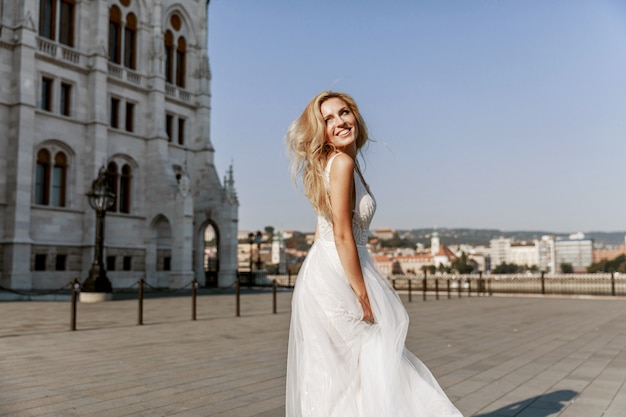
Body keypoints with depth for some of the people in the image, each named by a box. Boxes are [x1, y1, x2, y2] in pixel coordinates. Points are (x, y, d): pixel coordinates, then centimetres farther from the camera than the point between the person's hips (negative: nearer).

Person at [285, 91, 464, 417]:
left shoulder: (339, 164, 13)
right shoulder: (342, 162, -15)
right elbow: (342, 237, -20)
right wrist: (364, 299, -17)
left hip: (325, 276, 9)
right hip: (334, 279, -9)